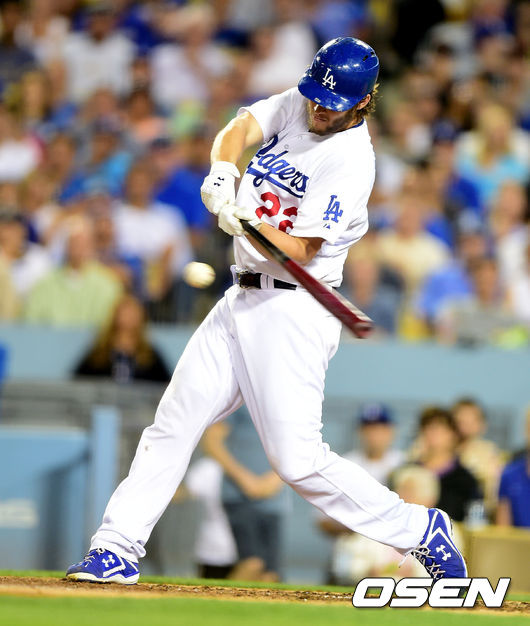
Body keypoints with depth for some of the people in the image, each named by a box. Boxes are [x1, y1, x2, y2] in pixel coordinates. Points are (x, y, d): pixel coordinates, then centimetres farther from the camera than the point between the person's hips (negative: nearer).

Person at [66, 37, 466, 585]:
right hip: (242, 300, 8)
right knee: (174, 422, 6)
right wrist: (222, 171, -25)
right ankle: (117, 549, 11)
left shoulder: (351, 160, -17)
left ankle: (418, 529, 1)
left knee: (296, 458, -12)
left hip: (294, 310, -8)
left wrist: (247, 220, -37)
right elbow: (238, 130, -4)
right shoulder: (295, 105, 7)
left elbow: (300, 251, -20)